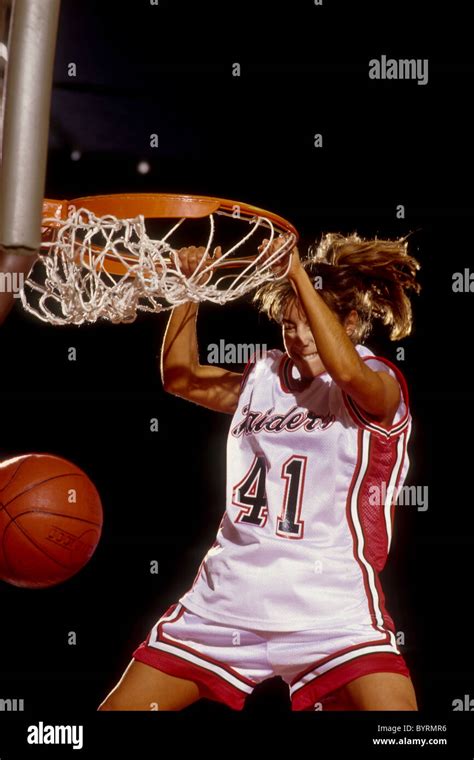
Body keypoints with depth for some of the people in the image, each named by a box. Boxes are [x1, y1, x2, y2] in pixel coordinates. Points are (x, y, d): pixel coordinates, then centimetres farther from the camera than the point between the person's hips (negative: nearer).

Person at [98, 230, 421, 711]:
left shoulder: (379, 383, -4)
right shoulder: (266, 377, 12)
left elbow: (348, 371, -27)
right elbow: (181, 378, 17)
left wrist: (298, 275, -24)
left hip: (331, 608, -4)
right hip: (226, 598, 5)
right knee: (119, 707, 9)